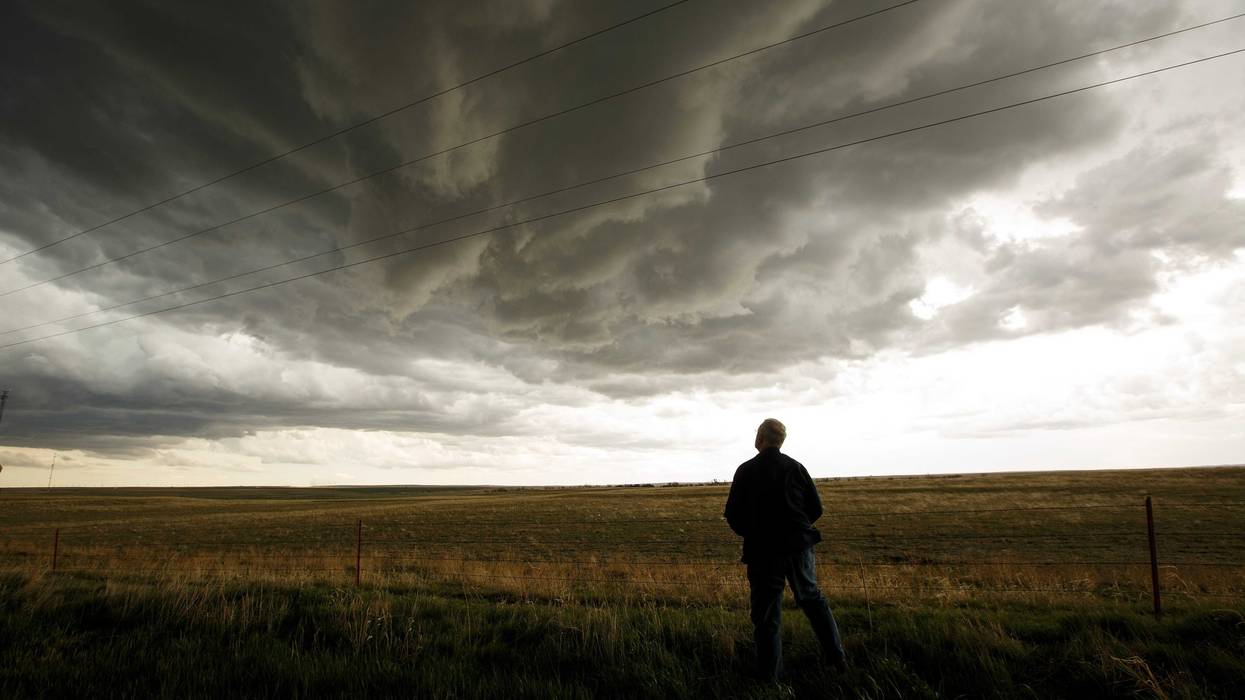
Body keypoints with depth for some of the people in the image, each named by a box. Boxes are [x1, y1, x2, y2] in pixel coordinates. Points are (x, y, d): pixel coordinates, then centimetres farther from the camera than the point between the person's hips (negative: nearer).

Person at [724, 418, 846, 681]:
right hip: (799, 547, 3)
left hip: (763, 551, -3)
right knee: (812, 599, 23)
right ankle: (837, 658, 24)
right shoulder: (796, 467, -1)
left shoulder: (746, 470, -8)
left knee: (767, 614, 7)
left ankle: (771, 674, 12)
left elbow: (733, 514, -7)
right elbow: (816, 508, 2)